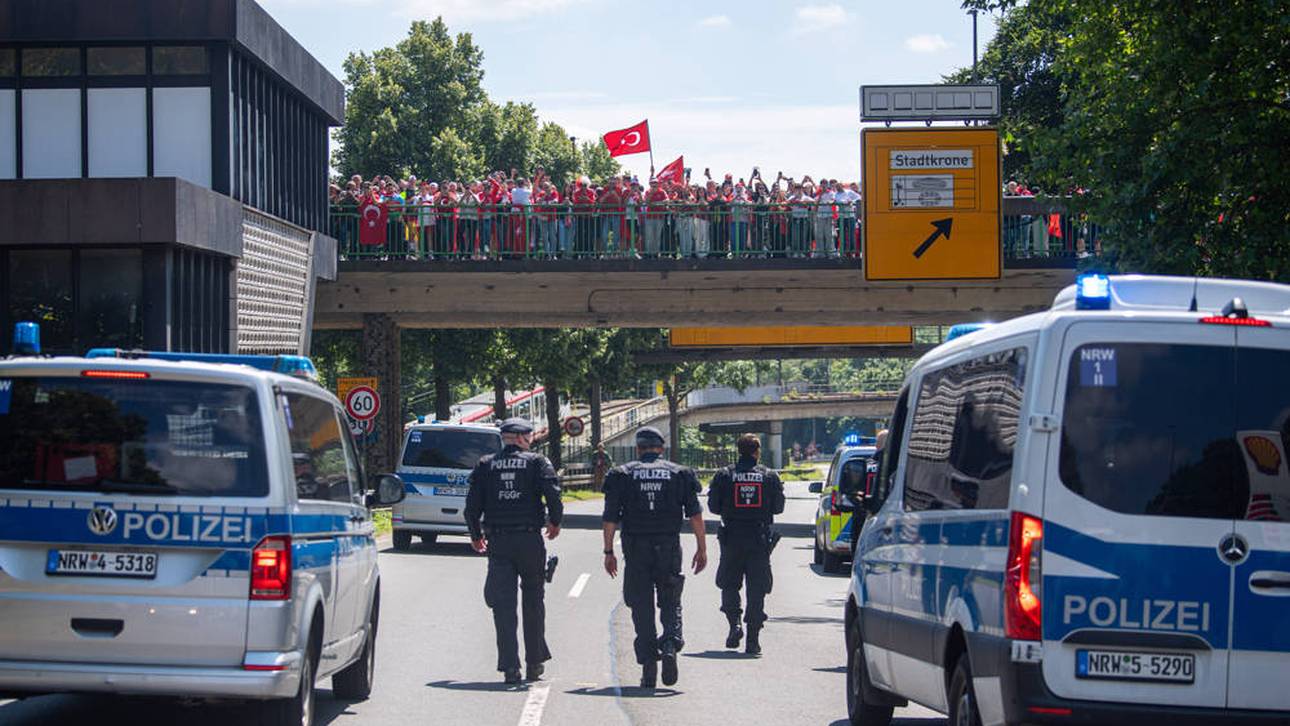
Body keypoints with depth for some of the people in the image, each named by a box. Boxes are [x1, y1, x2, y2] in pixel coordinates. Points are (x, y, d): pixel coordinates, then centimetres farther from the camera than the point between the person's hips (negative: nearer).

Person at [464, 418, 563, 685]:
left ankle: (510, 665, -8)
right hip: (530, 540, -1)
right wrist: (555, 522, 8)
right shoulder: (537, 462, 0)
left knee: (503, 605, 0)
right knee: (533, 602, 14)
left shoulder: (485, 465, 6)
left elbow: (472, 504, 4)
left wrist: (475, 535, 18)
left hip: (498, 542, 1)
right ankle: (535, 661, 18)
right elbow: (553, 493, -11)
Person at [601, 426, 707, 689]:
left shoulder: (623, 475, 5)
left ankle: (648, 665, 1)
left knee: (642, 607, 4)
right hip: (669, 548, 0)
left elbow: (610, 517, 0)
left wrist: (608, 551, 4)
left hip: (636, 549, 0)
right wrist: (702, 549, 4)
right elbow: (695, 514, 1)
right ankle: (670, 645, -16)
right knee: (670, 602, 10)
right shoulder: (679, 473, 7)